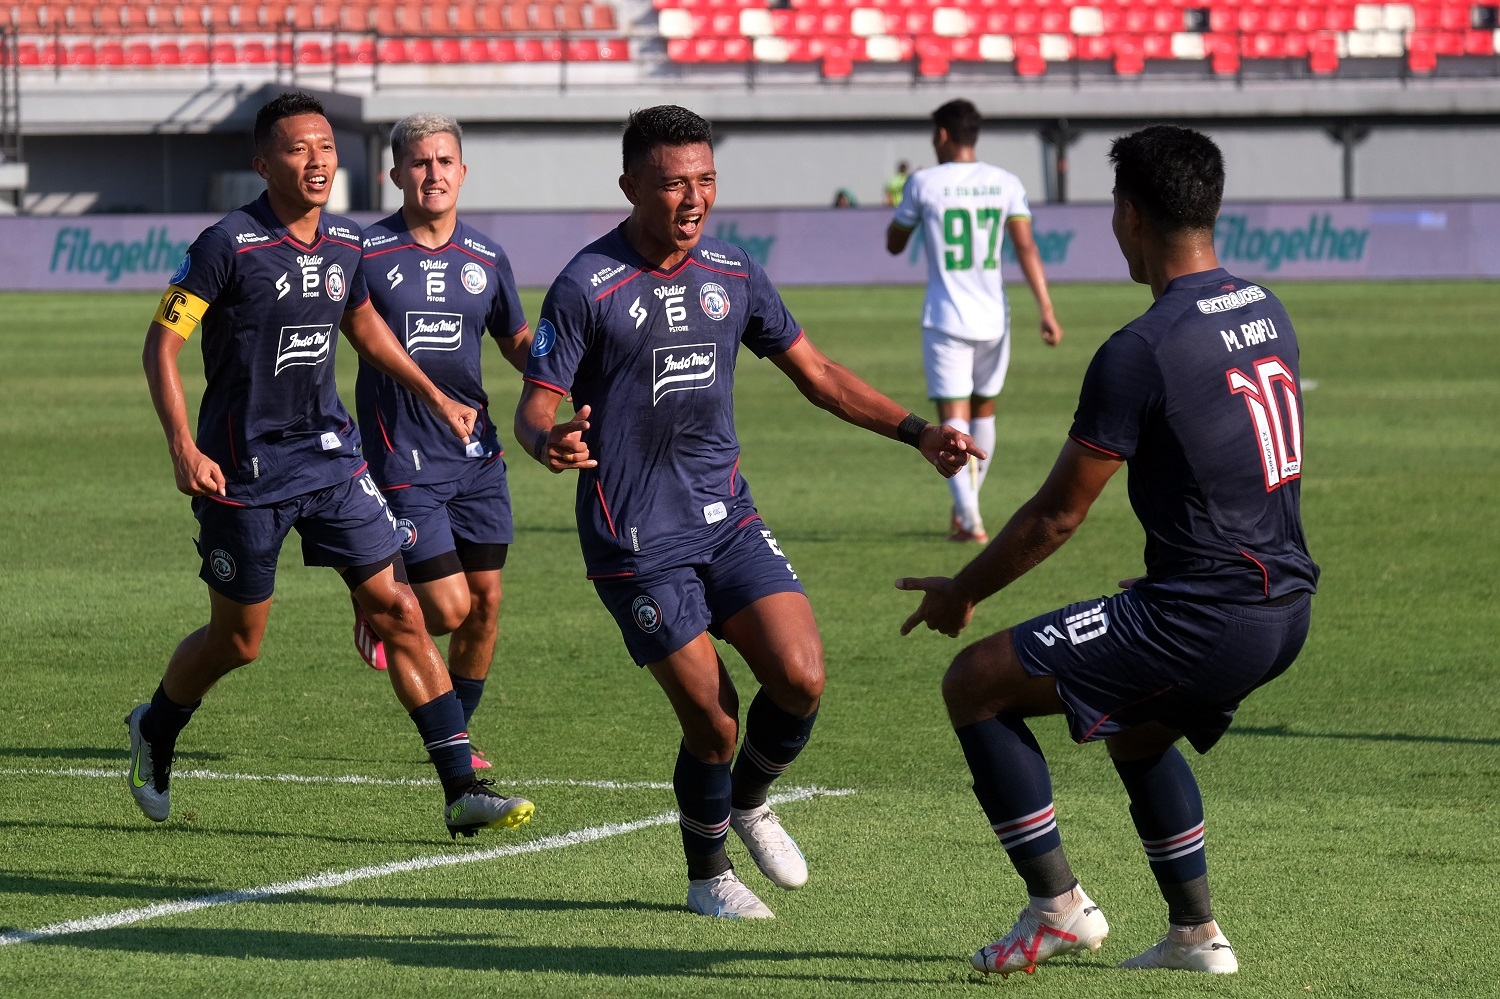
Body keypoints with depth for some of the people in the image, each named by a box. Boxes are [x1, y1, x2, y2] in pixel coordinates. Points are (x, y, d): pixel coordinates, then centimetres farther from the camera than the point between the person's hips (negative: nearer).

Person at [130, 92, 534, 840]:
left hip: (329, 455, 5)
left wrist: (435, 398, 26)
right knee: (237, 640, 7)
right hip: (244, 470, -5)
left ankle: (462, 791, -5)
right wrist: (183, 448, -21)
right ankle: (154, 732, 38)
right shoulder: (227, 246, -15)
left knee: (399, 609, -5)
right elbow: (161, 343, -13)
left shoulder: (345, 245, 4)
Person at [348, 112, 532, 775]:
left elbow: (518, 342, 19)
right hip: (404, 461, -5)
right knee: (448, 608, -10)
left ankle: (458, 734, 23)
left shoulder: (486, 259, 6)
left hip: (477, 455, 5)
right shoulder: (366, 253, -8)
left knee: (485, 602, 5)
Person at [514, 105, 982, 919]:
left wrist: (918, 432, 7)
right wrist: (550, 444, -35)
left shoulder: (733, 275, 6)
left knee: (801, 677, -10)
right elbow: (535, 405, -11)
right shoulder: (587, 287, -10)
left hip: (727, 517, 5)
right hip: (637, 539, -5)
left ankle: (749, 802, 21)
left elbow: (817, 374, 15)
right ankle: (708, 876, 19)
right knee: (712, 718, -7)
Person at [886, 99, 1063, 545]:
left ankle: (969, 519, -20)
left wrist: (901, 210, 26)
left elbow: (894, 244, 7)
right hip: (992, 319, 3)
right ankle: (965, 509, 32)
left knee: (954, 421, -4)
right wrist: (1047, 311, -10)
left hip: (945, 320, -3)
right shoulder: (1005, 184, 2)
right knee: (983, 411, 20)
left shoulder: (924, 183, -5)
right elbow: (1026, 247, -7)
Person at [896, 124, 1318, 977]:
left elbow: (1058, 515, -11)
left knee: (975, 683, 1)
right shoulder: (1267, 313, 9)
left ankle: (1057, 906, 4)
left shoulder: (1143, 351, -17)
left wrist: (961, 594, 5)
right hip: (1287, 607, 9)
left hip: (1202, 613, -9)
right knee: (1136, 733, 34)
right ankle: (1196, 933, 32)